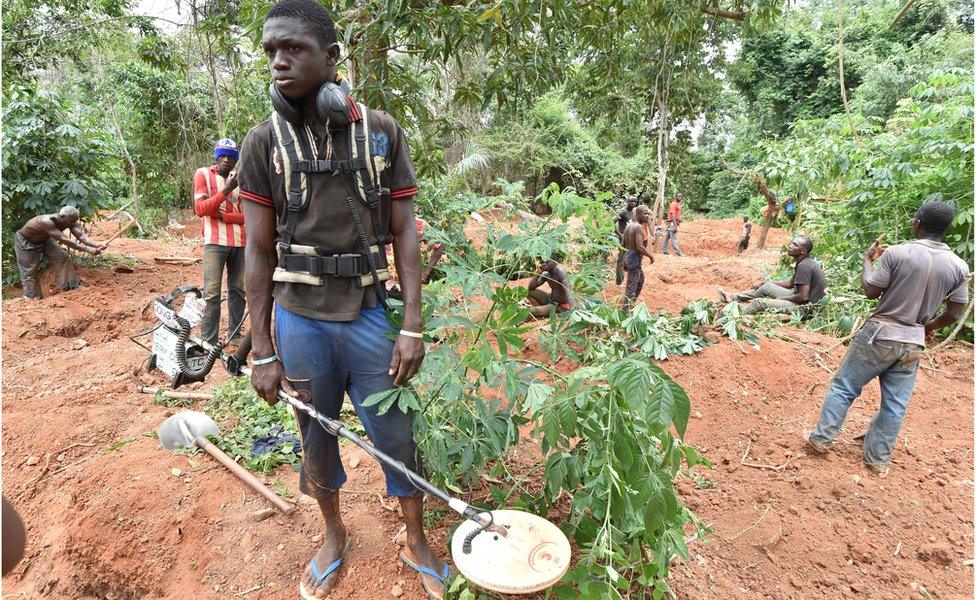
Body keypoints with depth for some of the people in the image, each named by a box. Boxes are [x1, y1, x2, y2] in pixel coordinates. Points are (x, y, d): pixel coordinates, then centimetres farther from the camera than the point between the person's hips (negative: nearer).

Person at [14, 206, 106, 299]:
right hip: (25, 241, -6)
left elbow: (82, 236, -34)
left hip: (44, 240, 6)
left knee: (62, 258, -4)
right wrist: (88, 249, -56)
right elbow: (64, 240, -49)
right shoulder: (47, 222, -43)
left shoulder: (69, 221, -23)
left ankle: (71, 285, 8)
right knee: (30, 272, 1)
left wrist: (98, 245, -53)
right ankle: (33, 299, 14)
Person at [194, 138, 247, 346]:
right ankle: (208, 342, -1)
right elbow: (200, 209, -6)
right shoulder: (203, 174, 5)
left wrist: (222, 215, -11)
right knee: (212, 293, -5)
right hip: (215, 242, -3)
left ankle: (235, 334, 18)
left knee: (238, 289, 7)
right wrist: (226, 190, -16)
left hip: (240, 242, 3)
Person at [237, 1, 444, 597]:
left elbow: (405, 233, -2)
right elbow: (259, 250, 1)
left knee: (398, 437, 10)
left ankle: (418, 542, 35)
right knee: (317, 437, 17)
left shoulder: (382, 131, -1)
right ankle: (334, 536, 44)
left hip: (369, 315, -1)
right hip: (298, 319, 1)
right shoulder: (265, 141, 0)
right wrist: (262, 350, -1)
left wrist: (413, 327, -7)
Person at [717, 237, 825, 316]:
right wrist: (766, 282, 20)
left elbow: (803, 296, -26)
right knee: (767, 286, 16)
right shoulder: (803, 262, 9)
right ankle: (732, 298, 20)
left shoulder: (804, 266, -23)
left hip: (803, 306, -10)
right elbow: (790, 283, 22)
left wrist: (782, 298, -12)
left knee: (758, 302, -17)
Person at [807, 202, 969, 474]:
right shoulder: (959, 267, -2)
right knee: (895, 404, 12)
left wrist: (866, 260, 8)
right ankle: (878, 458, 22)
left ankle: (822, 438, 14)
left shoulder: (897, 253, -15)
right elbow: (954, 314, 4)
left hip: (880, 333, -4)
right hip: (913, 343, 4)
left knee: (843, 386, 9)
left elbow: (870, 291, -7)